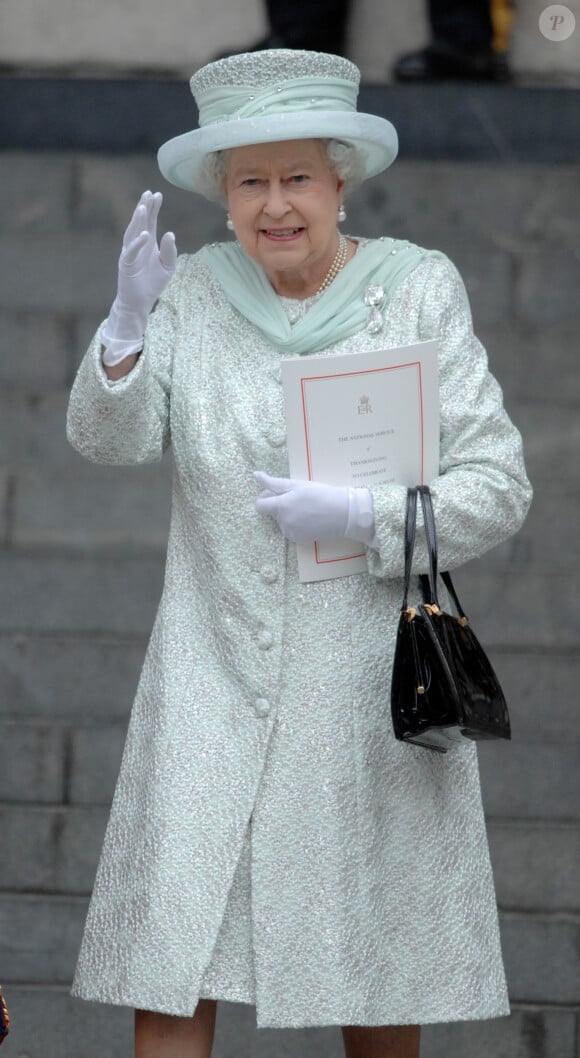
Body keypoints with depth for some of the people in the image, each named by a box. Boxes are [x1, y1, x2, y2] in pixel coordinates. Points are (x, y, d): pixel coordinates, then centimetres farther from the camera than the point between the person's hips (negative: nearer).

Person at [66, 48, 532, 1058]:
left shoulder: (417, 290, 0)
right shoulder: (199, 288, 4)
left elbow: (497, 488, -2)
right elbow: (109, 437, -8)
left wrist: (360, 516, -16)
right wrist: (129, 320, -25)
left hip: (370, 680, -1)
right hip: (216, 673, 1)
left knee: (379, 971, 5)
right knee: (171, 972, -4)